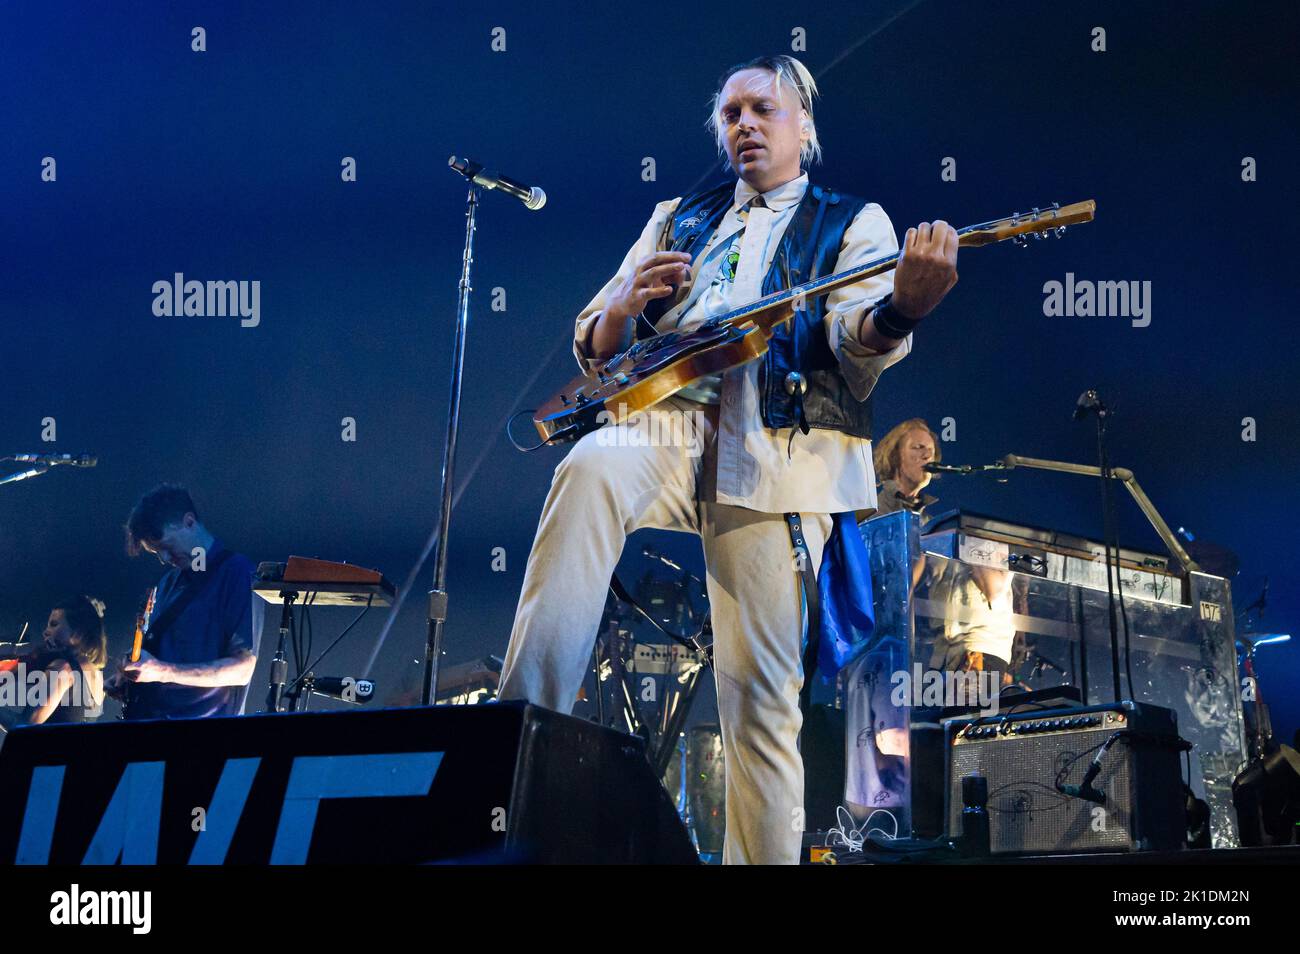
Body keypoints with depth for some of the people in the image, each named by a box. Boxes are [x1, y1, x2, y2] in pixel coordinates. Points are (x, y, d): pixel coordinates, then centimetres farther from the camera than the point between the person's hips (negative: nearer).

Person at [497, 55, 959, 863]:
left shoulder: (852, 222, 17)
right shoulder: (678, 218, 27)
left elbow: (858, 336, -4)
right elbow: (594, 348, 22)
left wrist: (901, 306, -29)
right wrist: (625, 305, -2)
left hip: (777, 453, -2)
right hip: (668, 425, 2)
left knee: (761, 689, -10)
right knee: (588, 470, -34)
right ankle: (525, 721, -40)